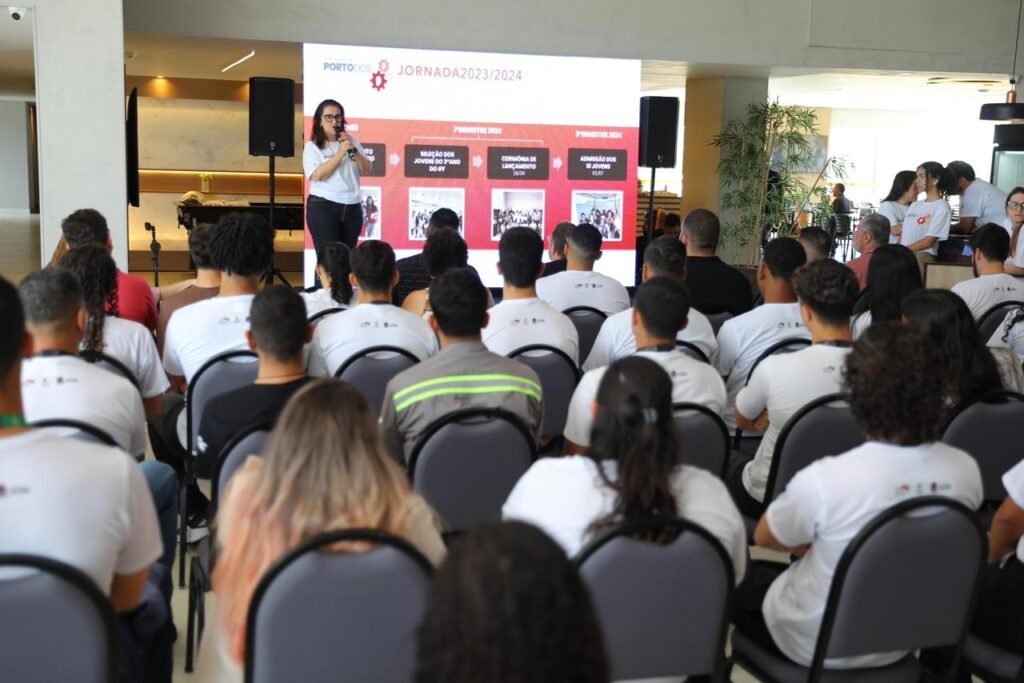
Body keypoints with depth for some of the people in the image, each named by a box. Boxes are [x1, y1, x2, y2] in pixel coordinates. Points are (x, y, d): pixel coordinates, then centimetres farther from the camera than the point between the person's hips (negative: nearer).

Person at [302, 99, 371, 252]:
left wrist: (354, 150, -8)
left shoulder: (352, 142, 13)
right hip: (323, 207, -4)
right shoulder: (312, 146, 0)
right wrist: (340, 153, -16)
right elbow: (317, 175, -15)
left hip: (352, 207, 4)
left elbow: (366, 170, 8)